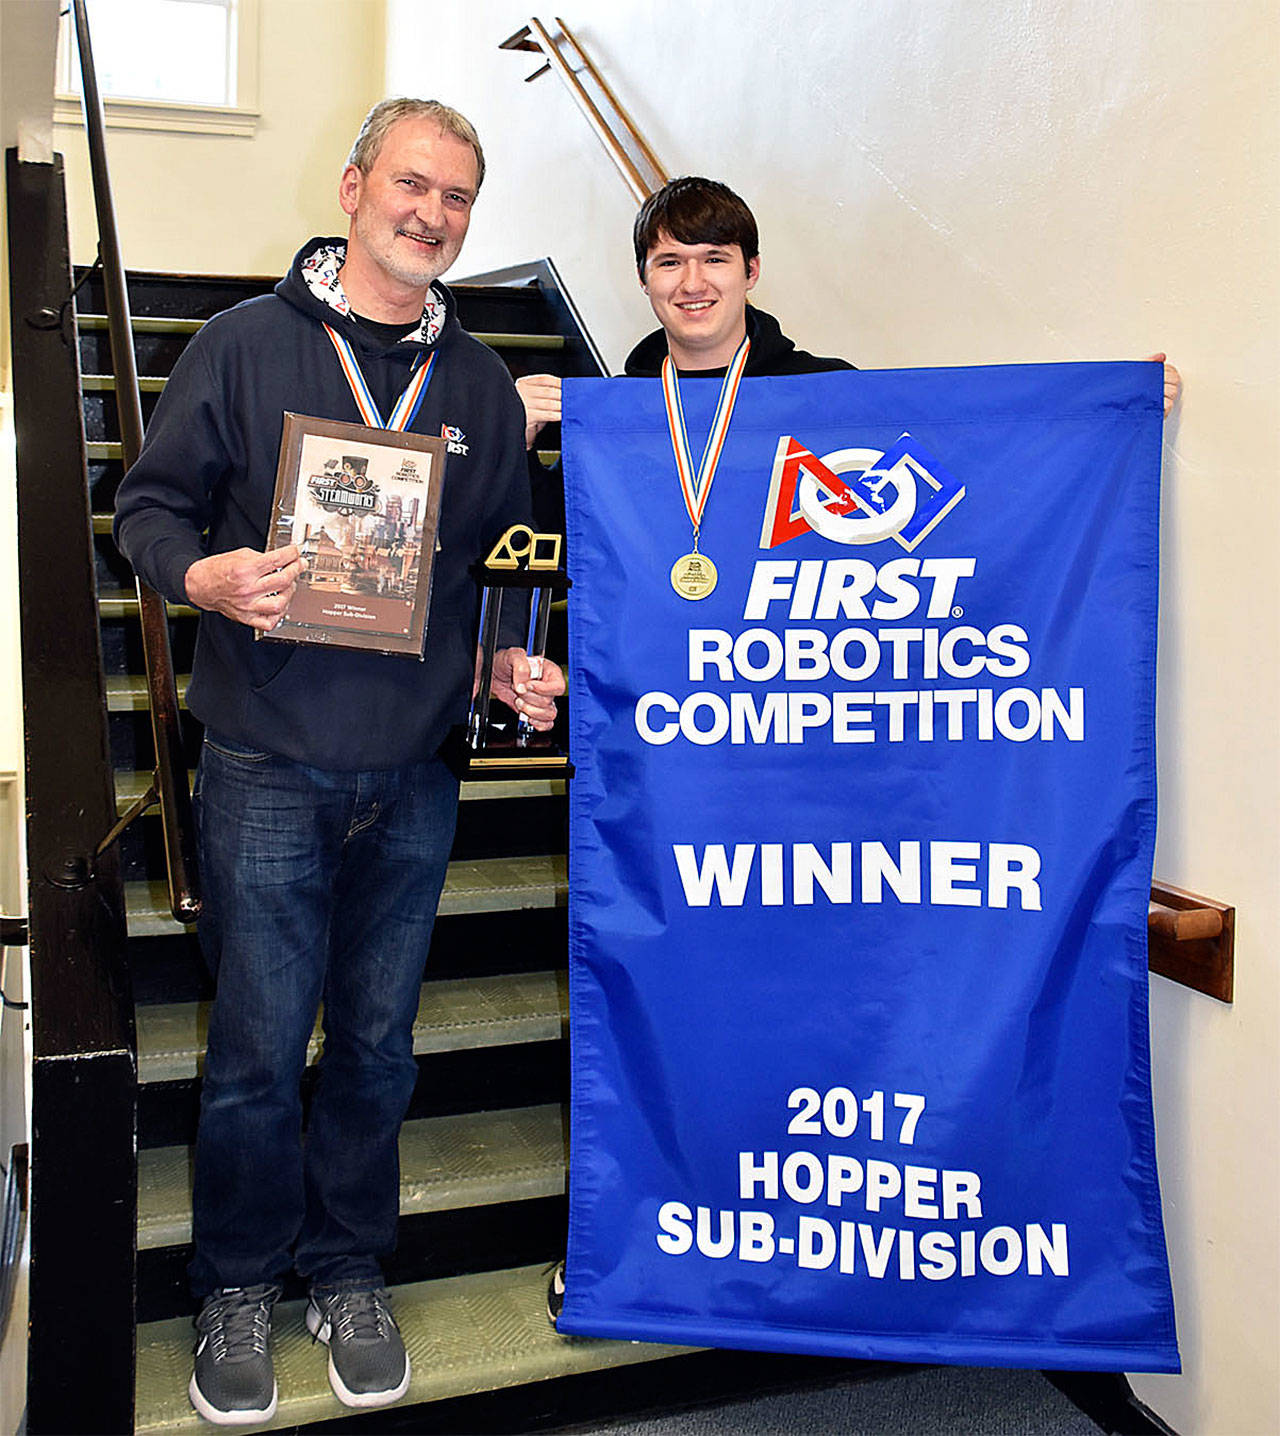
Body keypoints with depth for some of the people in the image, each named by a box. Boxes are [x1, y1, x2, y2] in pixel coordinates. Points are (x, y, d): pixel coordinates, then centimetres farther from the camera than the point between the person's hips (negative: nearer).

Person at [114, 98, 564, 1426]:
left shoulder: (481, 383, 11)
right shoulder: (245, 344, 1)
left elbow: (508, 557, 16)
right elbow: (149, 507, 3)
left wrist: (514, 661, -1)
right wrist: (202, 574, -18)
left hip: (414, 779, 3)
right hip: (267, 769, -3)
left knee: (378, 1041, 13)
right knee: (257, 1046, 5)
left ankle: (348, 1271, 33)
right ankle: (237, 1290, 27)